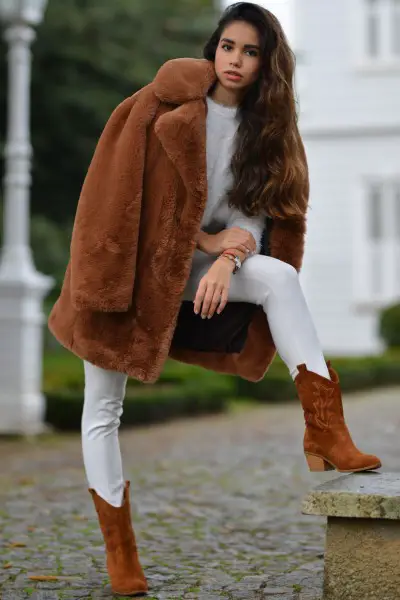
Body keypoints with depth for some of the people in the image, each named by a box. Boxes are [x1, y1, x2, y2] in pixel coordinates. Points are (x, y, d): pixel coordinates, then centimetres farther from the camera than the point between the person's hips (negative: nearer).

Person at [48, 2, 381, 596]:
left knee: (279, 276, -23)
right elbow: (129, 194, -12)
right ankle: (119, 552, 10)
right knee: (104, 410, -2)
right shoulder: (163, 107, -11)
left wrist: (227, 260, -25)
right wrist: (209, 240, -13)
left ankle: (325, 433, -26)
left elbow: (256, 210, -5)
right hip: (129, 262, -3)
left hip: (196, 261, 4)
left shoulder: (262, 128, 2)